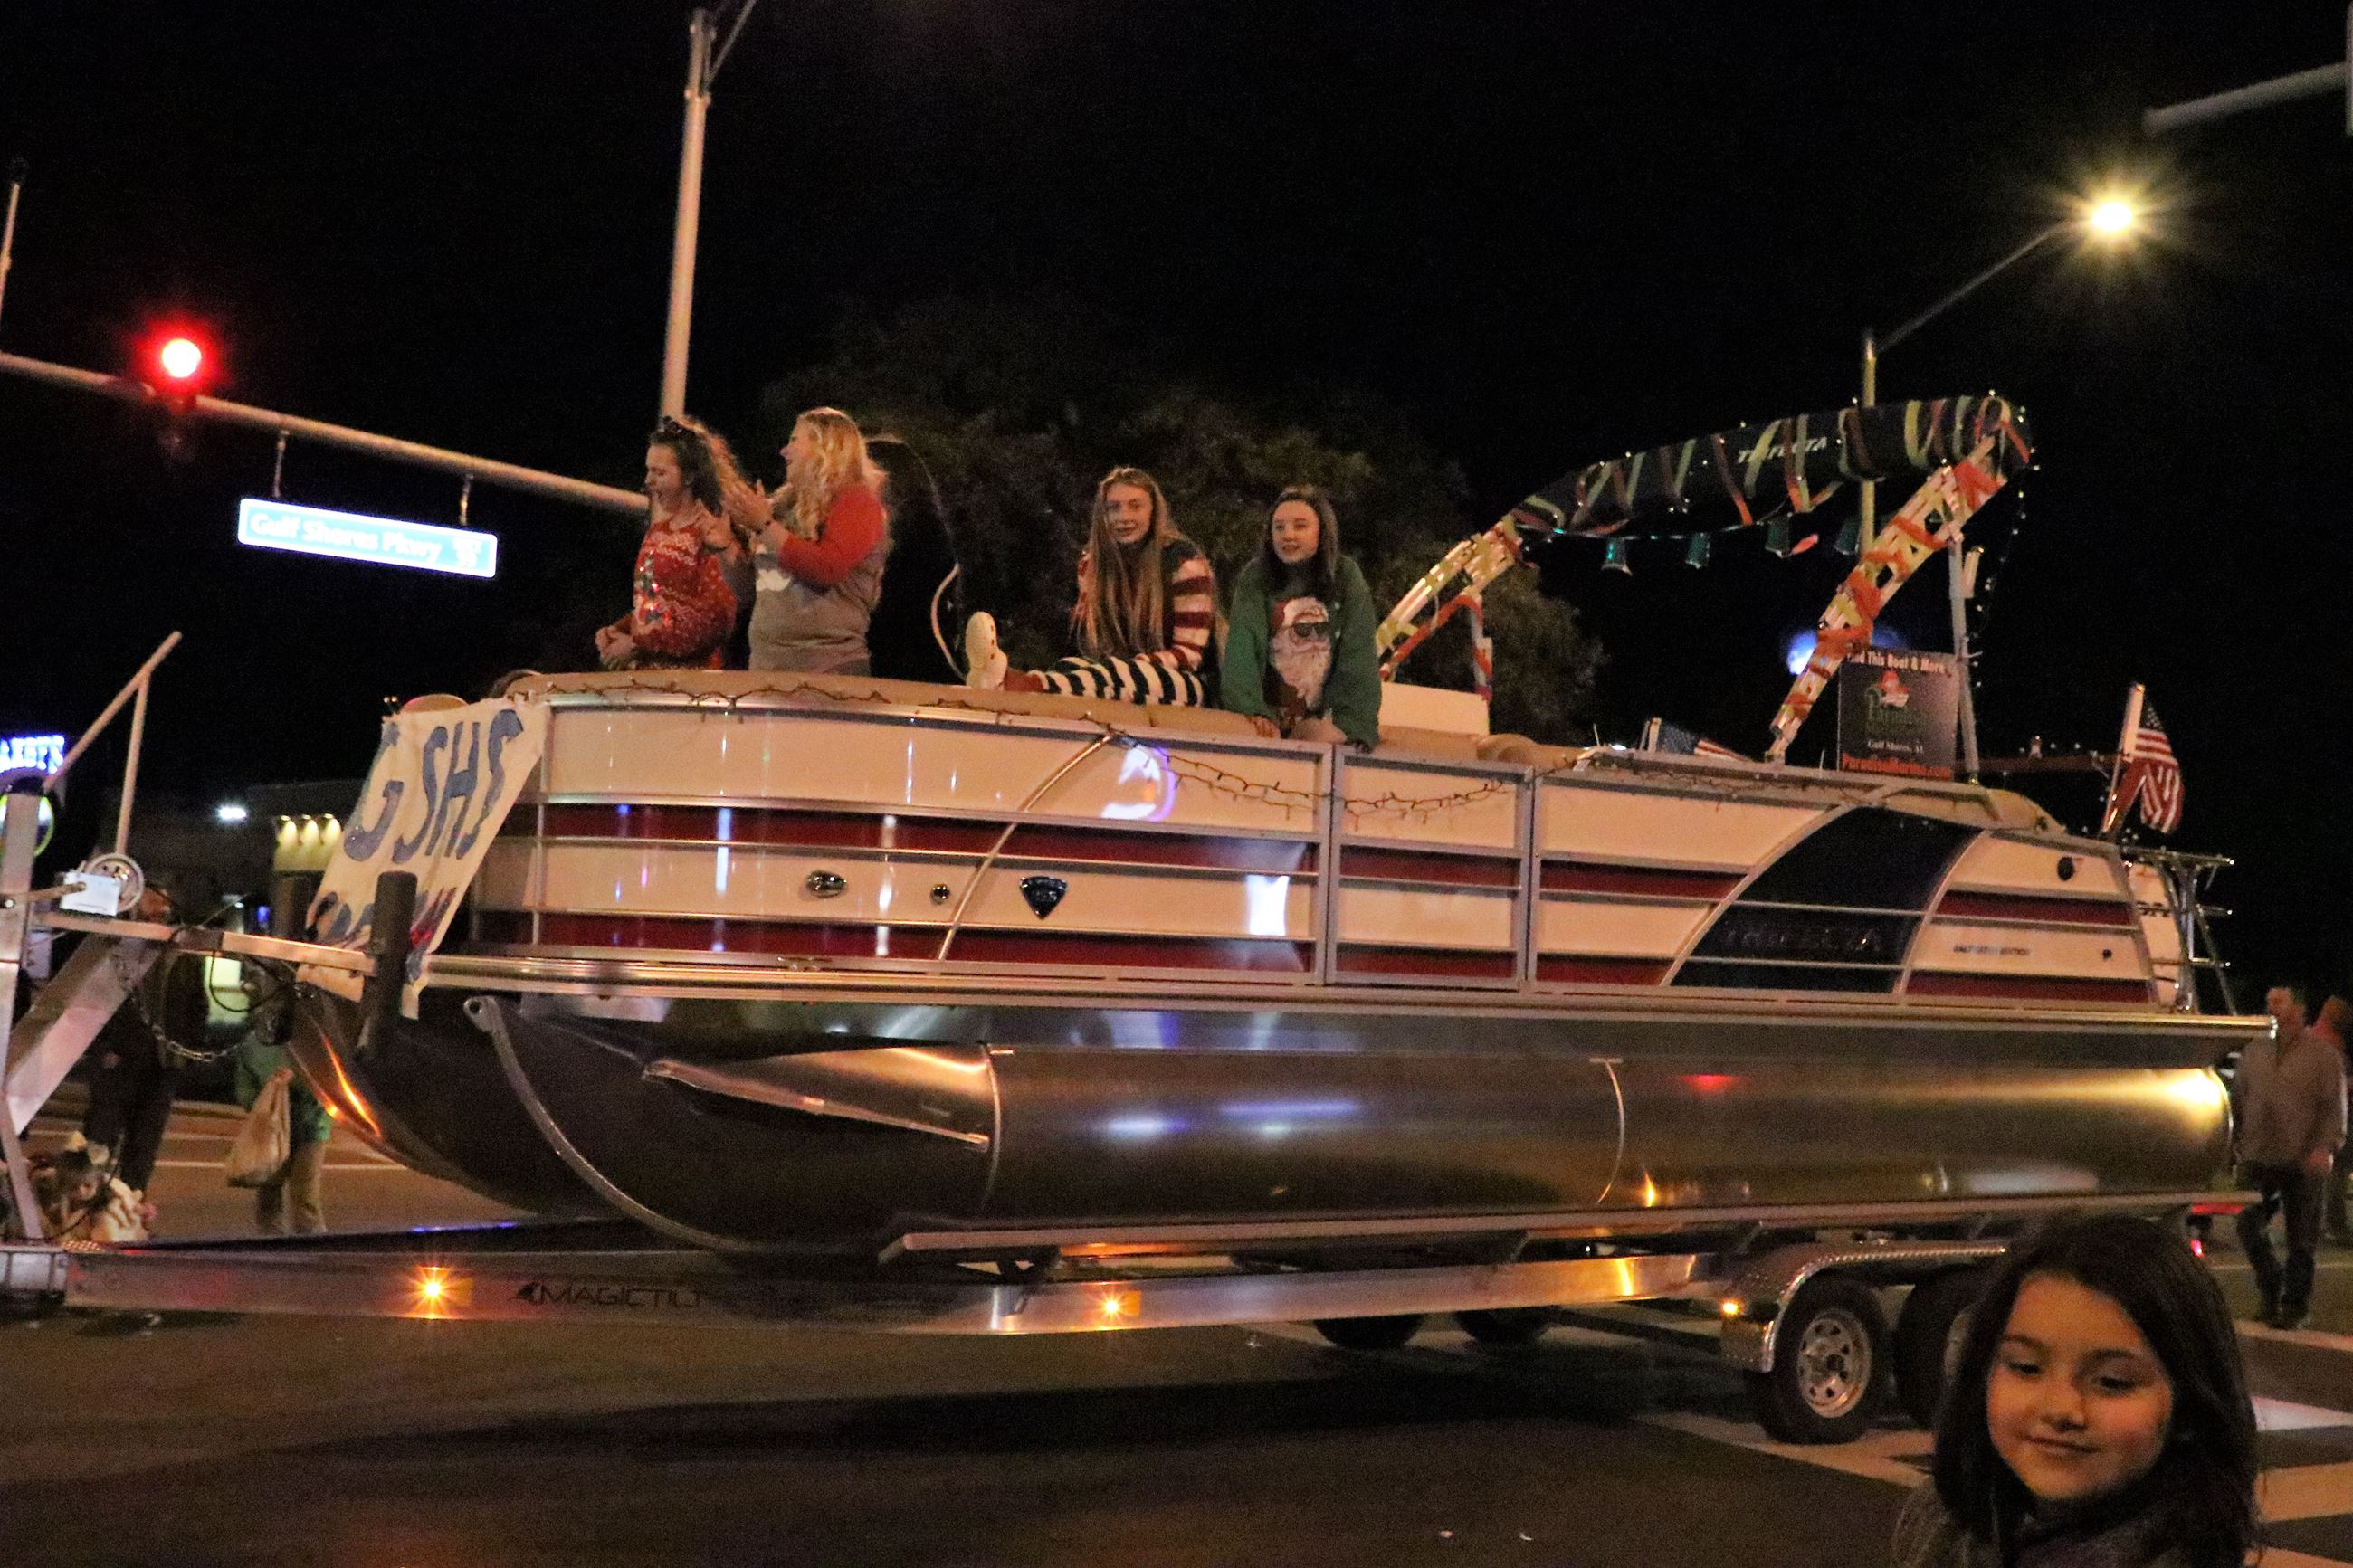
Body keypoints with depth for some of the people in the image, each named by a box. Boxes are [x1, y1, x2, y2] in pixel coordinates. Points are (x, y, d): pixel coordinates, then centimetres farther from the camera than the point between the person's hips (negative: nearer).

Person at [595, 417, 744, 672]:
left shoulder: (713, 531, -9)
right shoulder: (659, 527, 14)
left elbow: (713, 618, -16)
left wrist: (637, 644, -12)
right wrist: (618, 630, 4)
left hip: (690, 670, -7)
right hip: (642, 669, 7)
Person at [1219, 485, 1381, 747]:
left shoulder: (1346, 578, 1)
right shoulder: (1255, 577, -1)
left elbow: (1359, 659, -4)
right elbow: (1242, 649, -11)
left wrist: (1353, 726, -15)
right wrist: (1252, 712, -26)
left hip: (1321, 717, 0)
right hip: (1268, 711, 0)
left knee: (1323, 736, -27)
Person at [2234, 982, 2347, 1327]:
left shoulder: (2323, 1054, -1)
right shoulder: (2253, 1054, 13)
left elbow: (2334, 1106, -6)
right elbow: (2239, 1101, 16)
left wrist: (2326, 1146, -19)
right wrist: (2237, 1147, 10)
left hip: (2304, 1163, -4)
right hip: (2258, 1159, 4)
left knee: (2301, 1237, 3)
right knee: (2248, 1225, -1)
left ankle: (2294, 1306, 15)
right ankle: (2271, 1288, 20)